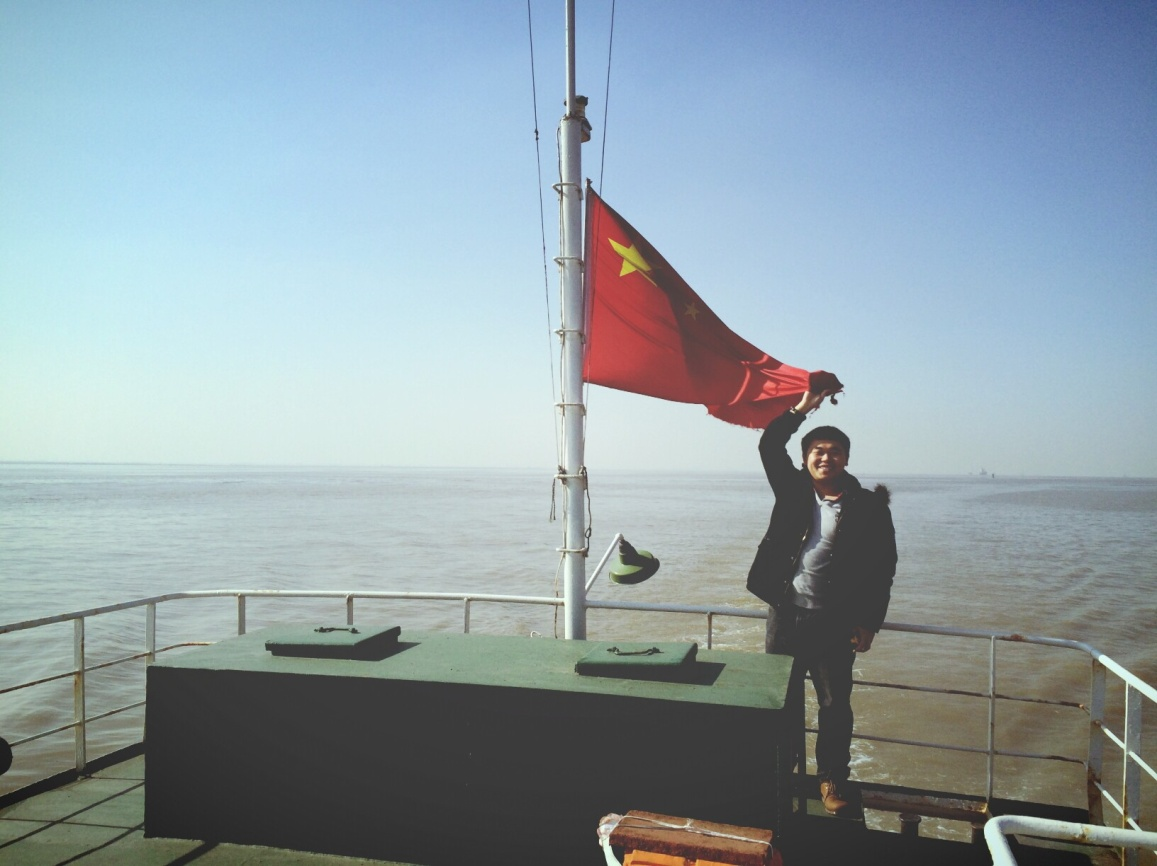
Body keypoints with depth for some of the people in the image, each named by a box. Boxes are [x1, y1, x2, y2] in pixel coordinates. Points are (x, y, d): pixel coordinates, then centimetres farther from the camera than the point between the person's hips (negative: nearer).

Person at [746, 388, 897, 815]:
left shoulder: (869, 506, -4)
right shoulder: (793, 490, 3)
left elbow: (883, 567, -2)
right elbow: (770, 446, 0)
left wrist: (869, 622, -5)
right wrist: (803, 407, -7)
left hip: (835, 622, -2)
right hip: (786, 612, 2)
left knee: (835, 706, 7)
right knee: (783, 699, 13)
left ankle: (832, 780, 24)